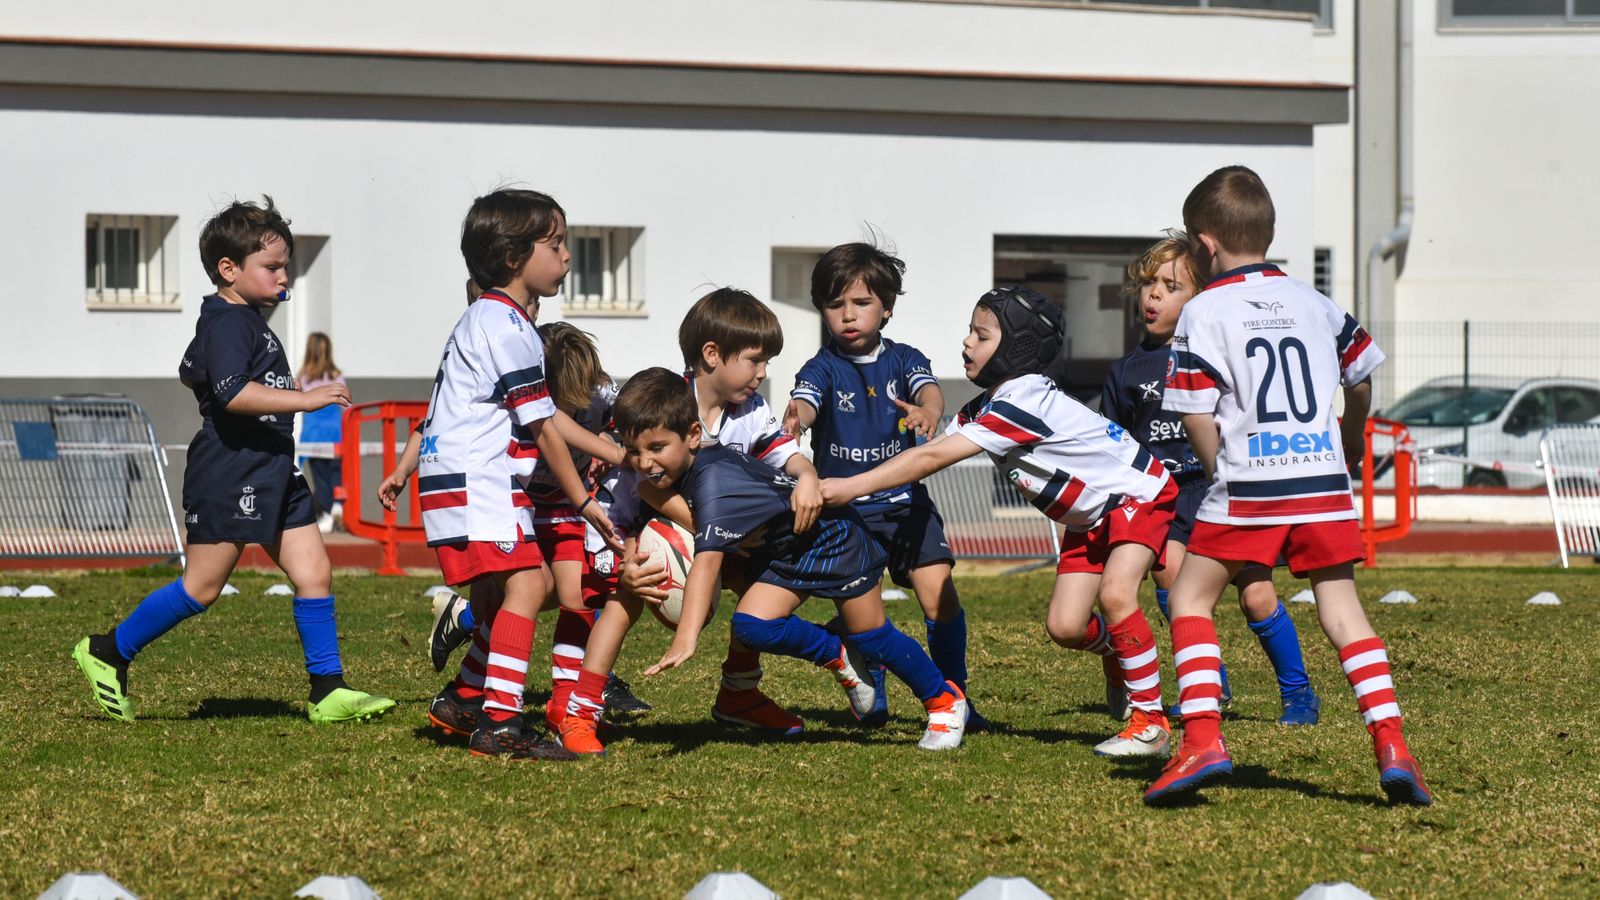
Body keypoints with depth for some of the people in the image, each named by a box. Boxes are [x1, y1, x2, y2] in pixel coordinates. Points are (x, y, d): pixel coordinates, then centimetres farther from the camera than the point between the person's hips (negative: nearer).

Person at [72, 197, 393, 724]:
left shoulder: (248, 320, 17)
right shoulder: (228, 324, -15)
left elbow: (190, 374, 32)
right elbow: (232, 392, -32)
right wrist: (305, 398, -32)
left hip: (273, 472, 10)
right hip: (230, 475, -10)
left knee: (313, 573, 3)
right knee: (201, 587, -2)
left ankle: (328, 691, 5)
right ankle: (108, 653, 12)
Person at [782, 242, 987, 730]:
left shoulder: (903, 359, 2)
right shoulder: (824, 368, -3)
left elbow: (929, 388, -18)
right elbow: (805, 400, -23)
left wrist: (928, 410, -44)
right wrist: (795, 417, -49)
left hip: (905, 501, 1)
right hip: (843, 507, -1)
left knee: (939, 594, -11)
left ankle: (955, 696, -1)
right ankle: (873, 702, 16)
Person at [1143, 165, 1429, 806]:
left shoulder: (1205, 313, -2)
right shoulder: (1313, 303, 14)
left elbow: (1196, 416, -7)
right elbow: (1361, 376, 26)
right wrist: (1352, 442, 45)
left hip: (1248, 486, -4)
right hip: (1324, 481, 4)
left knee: (1191, 598, 8)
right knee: (1342, 609, 6)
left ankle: (1203, 740, -5)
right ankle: (1390, 743, -7)